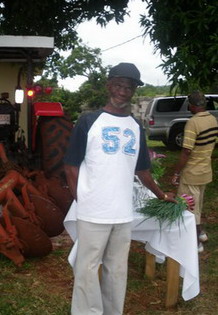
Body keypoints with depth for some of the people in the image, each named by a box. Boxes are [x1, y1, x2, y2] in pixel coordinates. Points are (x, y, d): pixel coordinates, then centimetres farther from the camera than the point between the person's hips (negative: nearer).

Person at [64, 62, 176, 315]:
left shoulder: (136, 128, 10)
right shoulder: (89, 121, -3)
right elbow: (71, 167, -2)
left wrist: (161, 195, 24)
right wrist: (84, 202, -6)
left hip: (123, 213, 4)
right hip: (93, 213, -4)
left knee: (117, 270, 14)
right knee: (87, 269, 2)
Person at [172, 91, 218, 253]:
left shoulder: (193, 122, -23)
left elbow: (186, 151, -25)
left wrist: (176, 173, -17)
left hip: (191, 173, -8)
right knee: (198, 204, 24)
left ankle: (196, 242, 16)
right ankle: (200, 232, 38)